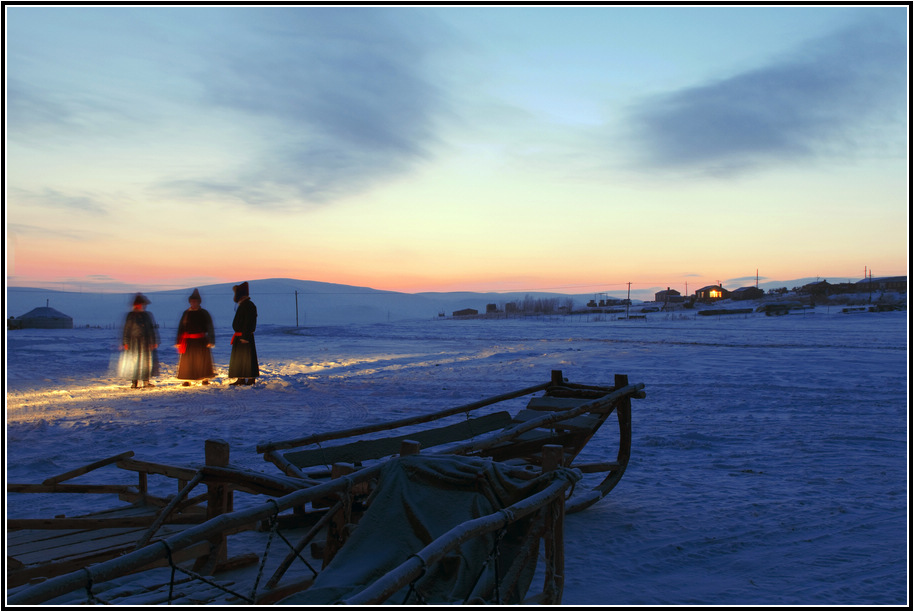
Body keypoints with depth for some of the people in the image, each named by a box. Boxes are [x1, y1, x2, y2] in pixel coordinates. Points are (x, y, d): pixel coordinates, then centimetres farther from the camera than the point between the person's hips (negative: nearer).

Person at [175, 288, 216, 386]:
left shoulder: (204, 313, 5)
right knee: (187, 360, 0)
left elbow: (210, 328, 3)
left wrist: (211, 341, -6)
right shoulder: (186, 313, 10)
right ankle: (187, 380, 7)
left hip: (201, 341, -2)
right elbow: (181, 328, 12)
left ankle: (205, 379, 11)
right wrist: (179, 341, 6)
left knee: (203, 359, 1)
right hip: (188, 341, 2)